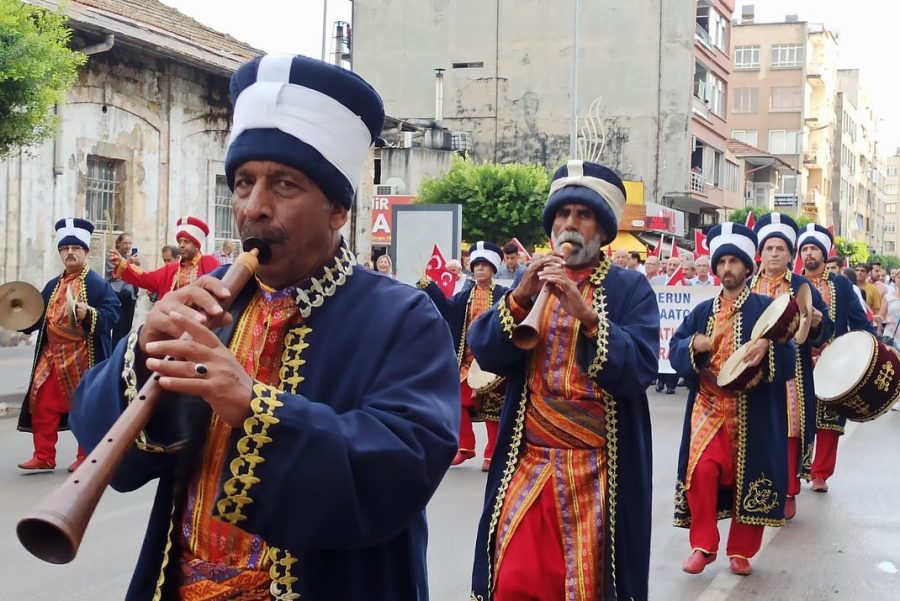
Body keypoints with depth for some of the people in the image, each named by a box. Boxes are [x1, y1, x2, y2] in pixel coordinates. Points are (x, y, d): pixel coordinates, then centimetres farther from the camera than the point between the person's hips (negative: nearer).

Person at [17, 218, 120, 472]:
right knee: (43, 404, 5)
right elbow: (39, 317, 18)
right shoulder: (53, 285, 15)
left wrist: (89, 313, -30)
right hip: (52, 355, 7)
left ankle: (86, 456, 16)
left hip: (83, 357, -6)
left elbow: (112, 314, -15)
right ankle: (43, 456, 14)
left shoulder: (97, 284, -7)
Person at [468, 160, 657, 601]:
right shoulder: (529, 281, 9)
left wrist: (586, 314, -25)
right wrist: (521, 297, -16)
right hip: (528, 464, 2)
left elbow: (640, 369, -14)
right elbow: (484, 353, -2)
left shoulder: (630, 288, -1)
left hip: (599, 470, -2)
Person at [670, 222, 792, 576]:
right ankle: (703, 546, 1)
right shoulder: (702, 311, 11)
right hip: (709, 406, 2)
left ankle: (741, 551, 19)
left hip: (752, 411, -2)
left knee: (747, 477, 3)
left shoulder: (766, 308, 2)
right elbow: (674, 349, 8)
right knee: (702, 470, -13)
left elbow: (787, 354, -7)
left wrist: (766, 345, -28)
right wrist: (694, 344, -12)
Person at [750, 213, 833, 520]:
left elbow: (826, 331, 1)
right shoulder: (747, 287, 8)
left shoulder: (803, 286, 3)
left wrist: (816, 323, -19)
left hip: (791, 374, -1)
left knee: (790, 429, -1)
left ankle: (788, 493, 11)